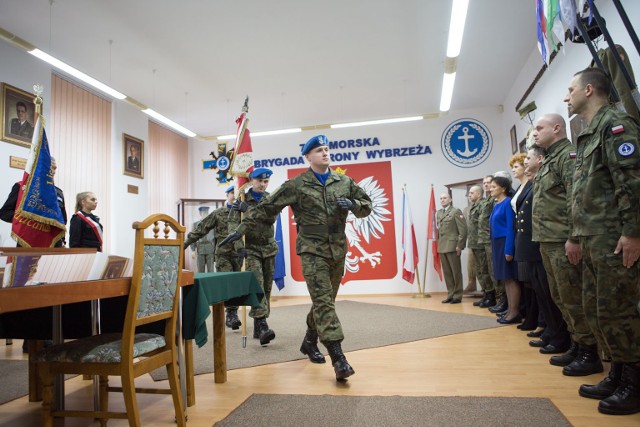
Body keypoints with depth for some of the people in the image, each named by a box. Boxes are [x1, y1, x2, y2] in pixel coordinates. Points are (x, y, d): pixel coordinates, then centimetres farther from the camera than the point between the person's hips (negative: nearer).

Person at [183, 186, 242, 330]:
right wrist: (185, 243, 2)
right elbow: (201, 229, 5)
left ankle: (232, 315, 16)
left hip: (239, 254, 1)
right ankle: (232, 314, -5)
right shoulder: (218, 213, 6)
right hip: (223, 254, -1)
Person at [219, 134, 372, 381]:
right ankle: (338, 358, -13)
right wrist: (241, 230, 0)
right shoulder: (296, 185, -2)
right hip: (312, 250, -5)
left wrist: (353, 205, -8)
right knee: (323, 301, -13)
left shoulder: (345, 183, 9)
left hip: (338, 250, 5)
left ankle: (309, 342, 33)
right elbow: (266, 208, 1)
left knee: (325, 301, 13)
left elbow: (366, 206, 15)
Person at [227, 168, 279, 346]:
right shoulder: (242, 199, 0)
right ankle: (262, 326, -26)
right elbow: (233, 223, -10)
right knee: (256, 284, -19)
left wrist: (249, 210, -18)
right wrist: (239, 246, -20)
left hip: (269, 248, 4)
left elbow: (271, 218, -12)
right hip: (251, 249, -4)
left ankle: (258, 328, 14)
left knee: (266, 287, 4)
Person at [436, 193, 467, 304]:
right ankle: (450, 295, 17)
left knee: (456, 272, 2)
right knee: (447, 273, 9)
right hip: (442, 247, 6)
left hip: (452, 246, -5)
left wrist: (460, 246, -12)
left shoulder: (456, 211, -3)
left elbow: (463, 229, -8)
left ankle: (457, 296, 10)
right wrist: (438, 244, 9)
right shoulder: (438, 213, 15)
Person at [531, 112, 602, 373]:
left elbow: (577, 199, -18)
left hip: (563, 242, -10)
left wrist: (573, 238, -22)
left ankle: (590, 352, 7)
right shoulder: (549, 160, 21)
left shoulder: (568, 155, -7)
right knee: (560, 298, 14)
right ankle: (576, 345, 24)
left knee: (572, 298, -4)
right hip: (548, 242, 10)